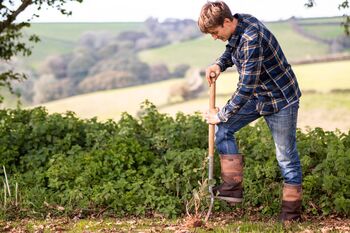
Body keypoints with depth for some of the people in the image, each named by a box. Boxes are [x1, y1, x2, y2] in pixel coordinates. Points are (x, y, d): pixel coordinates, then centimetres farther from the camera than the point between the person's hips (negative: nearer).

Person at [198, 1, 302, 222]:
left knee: (286, 155, 1)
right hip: (256, 95, 9)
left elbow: (246, 87, -30)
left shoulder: (251, 39, -32)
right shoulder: (237, 25, -4)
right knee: (223, 130, 2)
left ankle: (291, 212, 15)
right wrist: (219, 64, -4)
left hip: (280, 99, -9)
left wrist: (222, 115, -19)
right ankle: (233, 187, 5)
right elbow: (231, 50, 19)